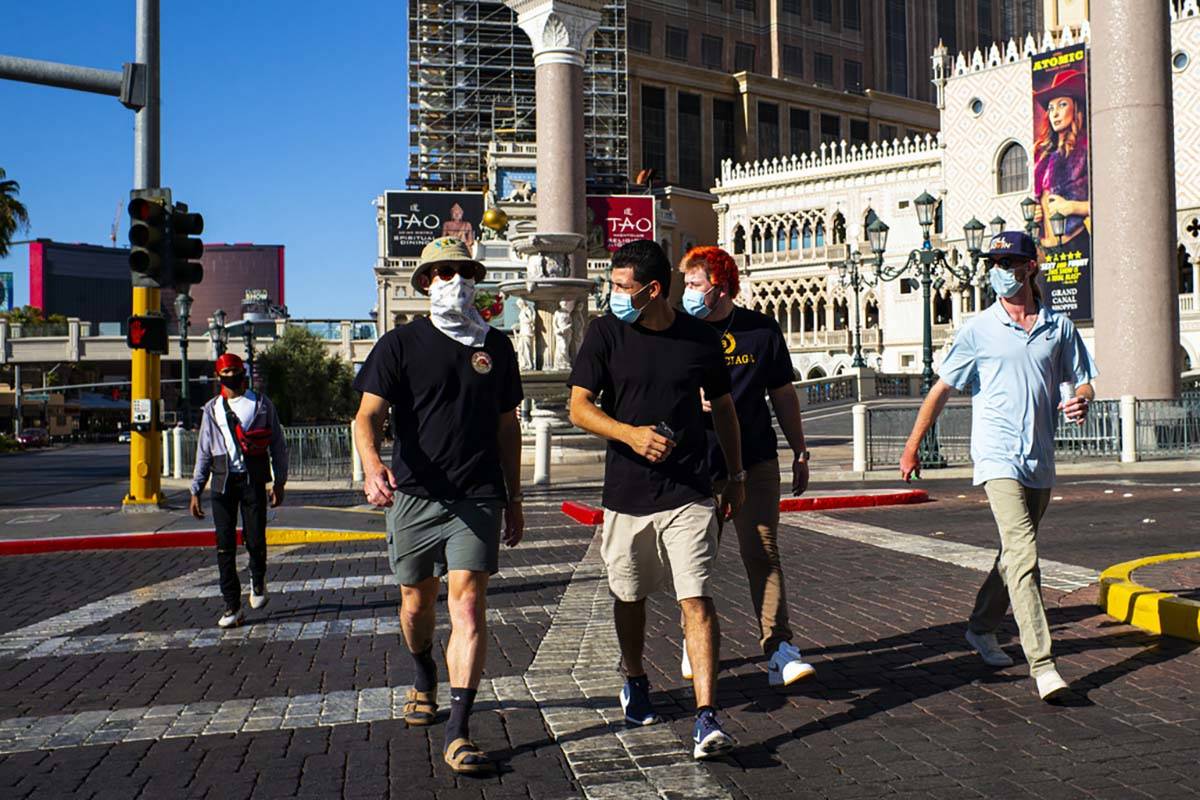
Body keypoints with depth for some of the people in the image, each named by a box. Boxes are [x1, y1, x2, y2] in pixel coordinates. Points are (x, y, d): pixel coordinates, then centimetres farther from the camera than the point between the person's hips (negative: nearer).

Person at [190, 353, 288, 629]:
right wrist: (196, 490, 8)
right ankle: (232, 606, 6)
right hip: (223, 482, 2)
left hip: (253, 480, -2)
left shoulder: (261, 404, 7)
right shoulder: (212, 409, 13)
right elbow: (204, 452, 14)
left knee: (255, 540, -3)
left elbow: (277, 445, 8)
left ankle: (258, 581, 29)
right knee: (225, 546, -1)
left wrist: (279, 482, 1)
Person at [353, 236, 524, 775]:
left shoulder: (496, 347, 10)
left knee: (468, 604, -10)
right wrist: (372, 465, -28)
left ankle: (458, 731, -9)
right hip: (414, 494, 0)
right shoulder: (400, 344, 1)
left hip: (478, 497, 0)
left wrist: (514, 498, 16)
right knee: (416, 601, 15)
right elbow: (368, 416, -7)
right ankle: (424, 680, 45)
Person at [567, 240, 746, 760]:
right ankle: (635, 683, 41)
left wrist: (736, 476, 14)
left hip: (689, 494, -1)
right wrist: (631, 433, -22)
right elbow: (579, 408, -5)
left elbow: (723, 407, 13)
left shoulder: (699, 338, 1)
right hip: (626, 494, 1)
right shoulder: (606, 333, -2)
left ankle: (706, 718, -8)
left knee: (697, 601, -10)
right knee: (629, 597, 16)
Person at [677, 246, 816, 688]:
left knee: (763, 555, -8)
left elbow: (783, 394, 13)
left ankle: (779, 651, -8)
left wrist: (800, 452, 13)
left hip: (756, 461, -1)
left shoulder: (762, 329, 5)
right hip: (698, 464, 1)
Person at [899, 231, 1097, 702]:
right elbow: (941, 390, 4)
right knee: (1023, 554, -17)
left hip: (1041, 461, 5)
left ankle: (982, 629, 35)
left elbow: (1083, 382, 16)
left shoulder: (1059, 327, 8)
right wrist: (912, 448, 6)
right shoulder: (979, 330, -1)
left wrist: (1080, 401, -9)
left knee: (1015, 555, 16)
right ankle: (1041, 664, -18)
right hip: (999, 458, -4)